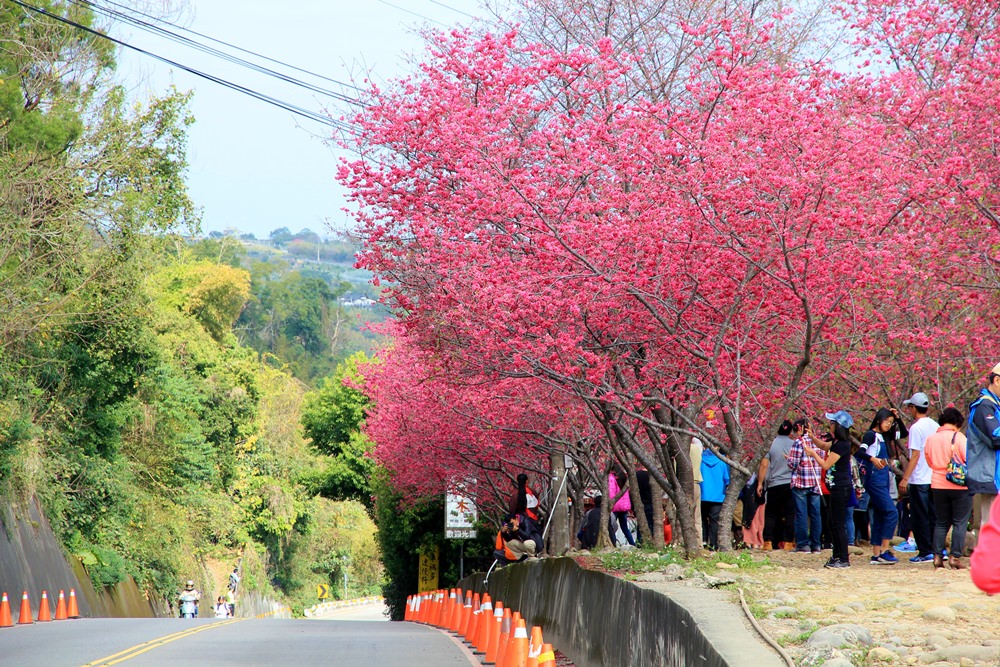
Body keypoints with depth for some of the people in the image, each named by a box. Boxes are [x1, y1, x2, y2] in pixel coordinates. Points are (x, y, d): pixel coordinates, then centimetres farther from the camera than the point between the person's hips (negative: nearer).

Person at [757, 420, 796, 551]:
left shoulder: (771, 444, -2)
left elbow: (764, 465, -4)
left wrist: (760, 483, 1)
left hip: (774, 485, -1)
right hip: (791, 484, 1)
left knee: (770, 514, 5)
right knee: (789, 514, 3)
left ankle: (768, 542, -1)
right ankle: (788, 542, -2)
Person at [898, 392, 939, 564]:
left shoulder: (916, 428, -13)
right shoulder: (935, 426, 9)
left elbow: (915, 455, -17)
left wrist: (905, 478, -16)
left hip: (919, 480, -7)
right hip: (935, 478, 7)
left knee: (920, 518, -1)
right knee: (933, 516, 12)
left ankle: (925, 552, -1)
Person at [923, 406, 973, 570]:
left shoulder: (931, 438, 5)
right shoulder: (958, 437, -10)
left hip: (938, 485, 5)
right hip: (959, 486, -5)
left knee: (941, 523, 13)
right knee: (960, 522, 1)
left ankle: (937, 555, 6)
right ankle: (955, 556, -6)